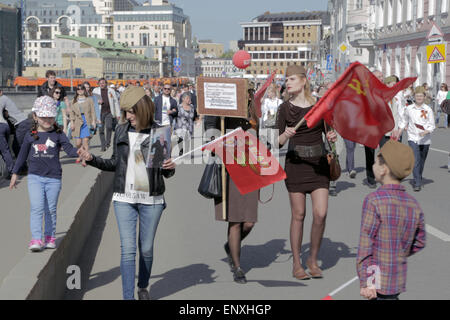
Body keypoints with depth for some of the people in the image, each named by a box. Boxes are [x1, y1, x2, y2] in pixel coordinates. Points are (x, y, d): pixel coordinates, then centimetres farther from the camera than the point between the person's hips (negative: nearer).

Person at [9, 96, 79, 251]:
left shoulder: (58, 134, 1)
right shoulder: (31, 135, 4)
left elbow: (69, 149, -9)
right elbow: (22, 155, 14)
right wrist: (15, 173, 19)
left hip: (53, 178, 0)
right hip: (35, 176, 0)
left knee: (51, 209, 10)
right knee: (37, 208, -11)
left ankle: (50, 237, 25)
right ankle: (36, 239, -12)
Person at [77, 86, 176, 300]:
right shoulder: (121, 131, 4)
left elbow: (165, 172, 3)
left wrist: (170, 168, -19)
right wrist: (92, 159, 3)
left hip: (151, 200, -1)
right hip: (124, 199, 1)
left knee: (146, 249, 10)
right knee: (128, 249, -6)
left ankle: (143, 287, 33)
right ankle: (128, 296, -4)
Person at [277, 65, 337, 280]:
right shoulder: (285, 109, 0)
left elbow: (327, 132, 15)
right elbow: (279, 142, -1)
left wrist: (333, 137, -7)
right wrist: (286, 135, -22)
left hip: (319, 163, 2)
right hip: (295, 164, -1)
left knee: (320, 214, -5)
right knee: (298, 215, 2)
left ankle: (313, 260, 13)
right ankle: (296, 264, 13)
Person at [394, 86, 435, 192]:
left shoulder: (428, 110, -2)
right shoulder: (409, 109, 3)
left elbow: (432, 126, -2)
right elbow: (403, 122, 18)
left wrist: (426, 132, -20)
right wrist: (399, 132, 13)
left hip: (425, 139, 0)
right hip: (413, 138, 0)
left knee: (422, 161, 11)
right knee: (415, 160, -13)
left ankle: (419, 180, 30)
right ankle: (417, 184, -13)